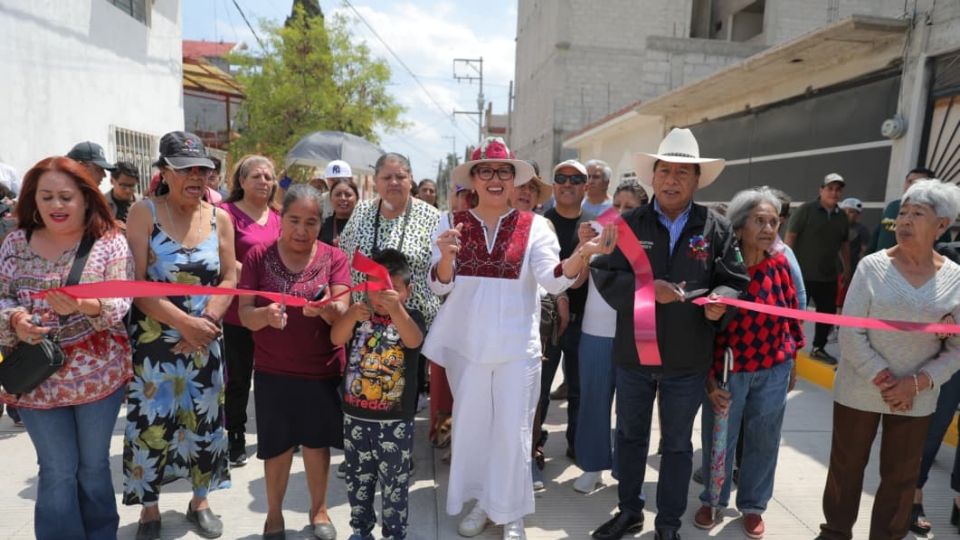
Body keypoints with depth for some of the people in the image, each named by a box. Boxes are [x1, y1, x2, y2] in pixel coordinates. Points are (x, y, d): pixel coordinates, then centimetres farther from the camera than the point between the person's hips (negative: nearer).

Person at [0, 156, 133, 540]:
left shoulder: (109, 241, -8)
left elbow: (121, 302, -14)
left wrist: (85, 306, -33)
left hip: (99, 375, -1)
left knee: (94, 465, 16)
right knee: (57, 471, 12)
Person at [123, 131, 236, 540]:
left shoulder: (219, 217, 2)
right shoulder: (144, 213, -8)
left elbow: (230, 278, 1)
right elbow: (136, 283, -13)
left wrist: (207, 321, -13)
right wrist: (184, 322, -19)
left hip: (206, 340, 3)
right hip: (152, 340, -3)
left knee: (205, 421, 11)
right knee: (151, 423, 5)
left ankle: (200, 501, 31)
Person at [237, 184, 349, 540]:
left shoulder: (334, 258, -5)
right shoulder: (259, 256, -5)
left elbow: (342, 312, -13)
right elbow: (245, 314, -8)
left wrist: (325, 308, -36)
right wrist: (265, 314, -30)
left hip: (323, 368, 0)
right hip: (272, 370, 0)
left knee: (317, 441, 14)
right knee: (278, 446, 12)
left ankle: (318, 509, 36)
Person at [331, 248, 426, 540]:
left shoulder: (412, 317, -8)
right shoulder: (360, 315, 0)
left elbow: (413, 341, -29)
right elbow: (336, 338, -16)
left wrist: (395, 309, -48)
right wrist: (351, 314, -37)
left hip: (395, 420, -3)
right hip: (355, 416, 3)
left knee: (394, 483, 8)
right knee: (358, 479, 19)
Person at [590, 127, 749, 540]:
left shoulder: (717, 228, -1)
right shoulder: (629, 224, -3)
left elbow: (736, 281, -1)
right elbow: (604, 274, -9)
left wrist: (720, 300, -23)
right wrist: (647, 288, -23)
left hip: (688, 360, 0)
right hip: (633, 353, 1)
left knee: (677, 443, 15)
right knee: (630, 435, 17)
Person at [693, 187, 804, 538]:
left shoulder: (780, 264, -5)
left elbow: (792, 313, 7)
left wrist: (793, 360, 12)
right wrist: (709, 379, -14)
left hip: (773, 369, 3)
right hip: (727, 371, -3)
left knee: (764, 442, 16)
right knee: (718, 440, 11)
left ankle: (753, 505, 37)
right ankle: (713, 500, 35)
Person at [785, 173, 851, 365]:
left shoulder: (842, 216, 9)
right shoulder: (806, 210, -7)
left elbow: (844, 244, 18)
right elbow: (790, 236, -11)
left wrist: (847, 269, 18)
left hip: (828, 276, 6)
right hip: (802, 273, -6)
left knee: (828, 312, 12)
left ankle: (818, 348, 27)